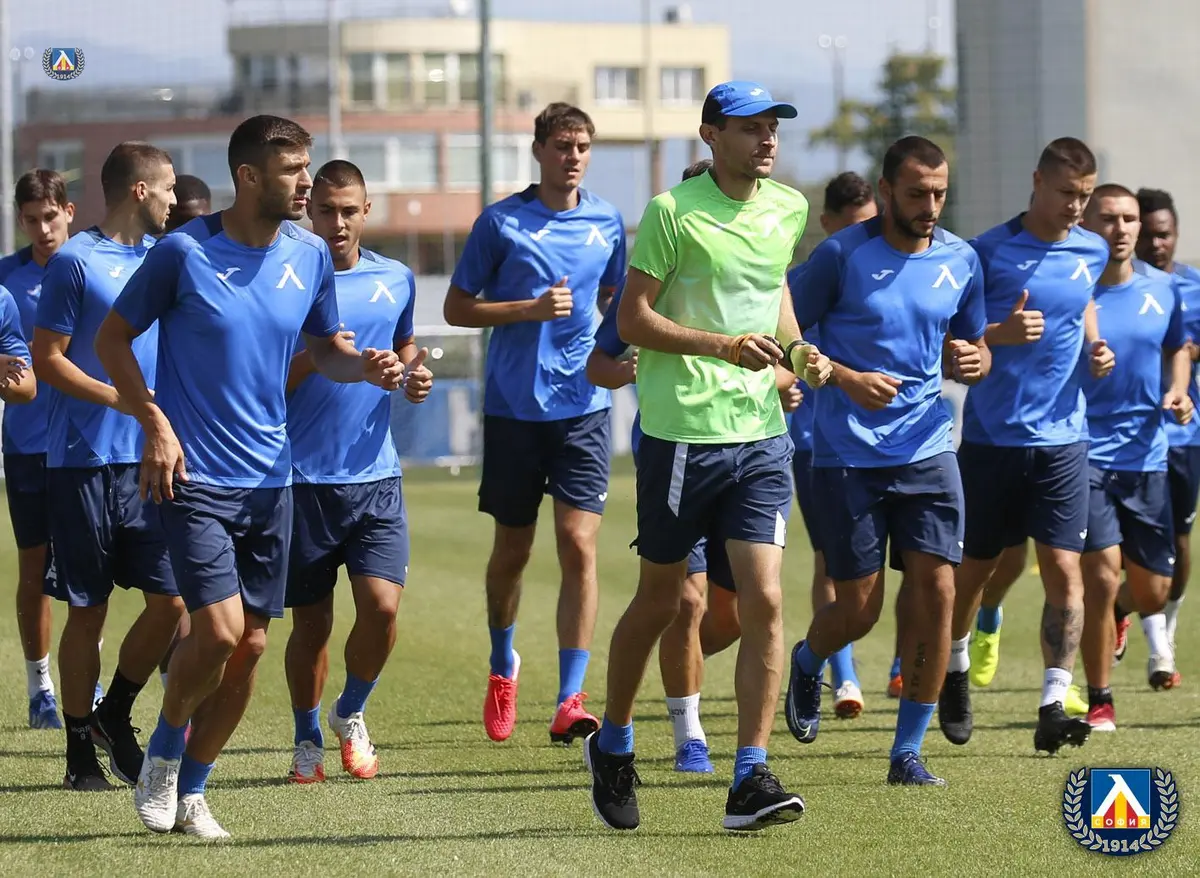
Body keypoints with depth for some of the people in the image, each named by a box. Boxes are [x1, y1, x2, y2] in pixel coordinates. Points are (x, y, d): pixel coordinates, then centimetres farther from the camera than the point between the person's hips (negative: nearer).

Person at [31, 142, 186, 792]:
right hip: (84, 463, -5)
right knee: (87, 609, 1)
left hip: (149, 461, 5)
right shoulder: (75, 262, -6)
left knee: (171, 599, -3)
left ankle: (114, 715, 19)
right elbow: (46, 360, -8)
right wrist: (119, 398, -17)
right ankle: (81, 752, 11)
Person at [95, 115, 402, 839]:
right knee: (220, 627, -16)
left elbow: (325, 348, 18)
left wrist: (366, 366, -5)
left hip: (270, 478, 5)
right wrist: (156, 423, -11)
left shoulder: (310, 256, 5)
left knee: (251, 644, 4)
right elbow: (114, 339, -1)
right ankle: (163, 755, 10)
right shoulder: (185, 252, -9)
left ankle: (191, 791, 19)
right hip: (193, 474, -5)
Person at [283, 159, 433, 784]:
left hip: (376, 477, 2)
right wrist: (312, 355, -21)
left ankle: (351, 715, 16)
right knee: (310, 621, 4)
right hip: (304, 478, -2)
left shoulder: (396, 281, 8)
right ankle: (308, 740, 23)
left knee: (381, 606, -11)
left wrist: (414, 372, 6)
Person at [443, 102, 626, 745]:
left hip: (582, 406, 1)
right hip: (513, 407, -1)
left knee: (579, 546, -11)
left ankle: (569, 700, -13)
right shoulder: (502, 222, -1)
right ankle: (503, 664, 36)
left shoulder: (607, 223, 8)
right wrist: (533, 309, -13)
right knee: (512, 549, 10)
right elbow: (457, 308, 0)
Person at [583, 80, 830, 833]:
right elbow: (631, 318, -10)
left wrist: (797, 348, 10)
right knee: (660, 600, 9)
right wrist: (724, 345, -20)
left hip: (761, 432, 4)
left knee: (764, 601, -8)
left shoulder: (788, 209, 9)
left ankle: (751, 780, -7)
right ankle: (612, 746, 32)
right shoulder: (674, 212, -9)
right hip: (681, 431, -4)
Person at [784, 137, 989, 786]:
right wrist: (847, 379, -17)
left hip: (927, 448, 3)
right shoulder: (841, 256, -6)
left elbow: (974, 347, 19)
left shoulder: (961, 261, 6)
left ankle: (908, 752, 3)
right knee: (858, 607, -1)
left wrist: (972, 360, -5)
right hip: (847, 456, -3)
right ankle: (807, 662, 36)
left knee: (936, 591, -8)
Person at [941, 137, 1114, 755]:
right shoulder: (989, 252, -7)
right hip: (990, 437, -2)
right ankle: (955, 670, 36)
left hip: (1061, 437, 2)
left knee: (1063, 570, -10)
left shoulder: (1092, 252, 6)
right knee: (973, 568, 10)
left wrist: (1095, 351, 4)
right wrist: (1001, 333, -23)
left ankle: (1053, 705, -9)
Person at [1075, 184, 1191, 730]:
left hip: (1146, 455, 4)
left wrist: (1177, 392, 2)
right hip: (1085, 454, -4)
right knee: (1102, 574, -15)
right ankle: (1099, 702, 1)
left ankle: (1133, 611, 47)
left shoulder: (1161, 289, 4)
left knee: (1151, 589, 7)